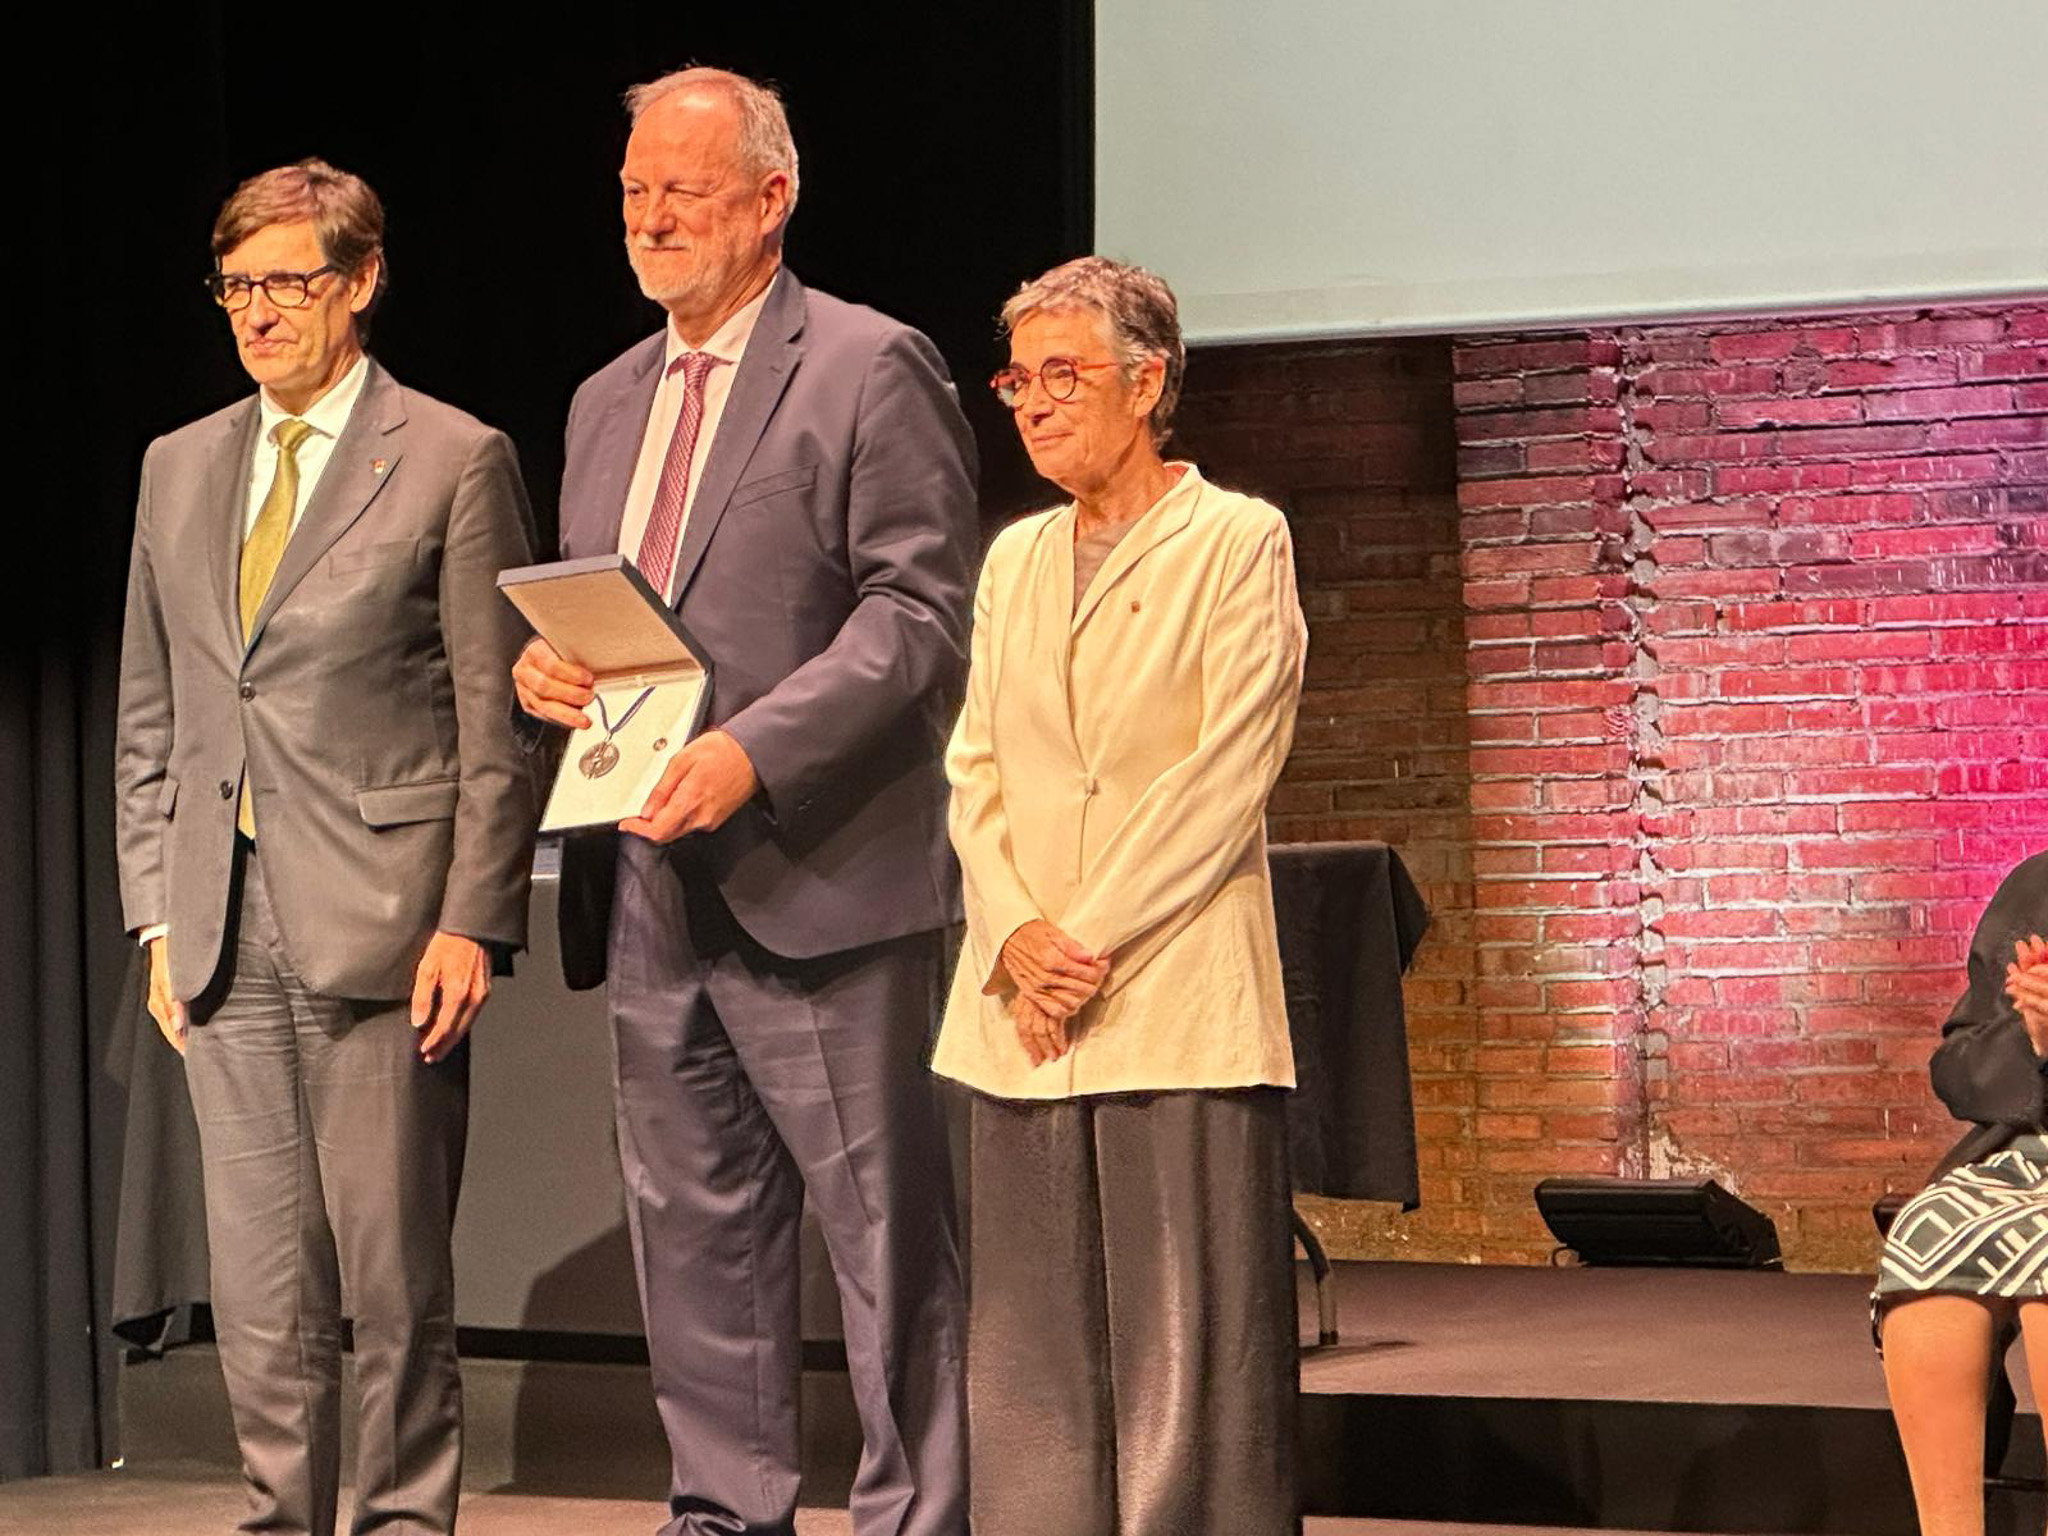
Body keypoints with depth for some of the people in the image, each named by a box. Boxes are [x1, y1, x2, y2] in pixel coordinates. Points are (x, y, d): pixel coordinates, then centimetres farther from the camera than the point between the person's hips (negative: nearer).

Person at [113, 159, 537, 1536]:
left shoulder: (455, 462, -1)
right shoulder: (180, 468, 15)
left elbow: (497, 722, -4)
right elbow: (149, 717, 18)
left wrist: (472, 922, -11)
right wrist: (158, 913, 10)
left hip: (381, 928, -5)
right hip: (227, 934, 5)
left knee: (396, 1280, 1)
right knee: (259, 1291, 7)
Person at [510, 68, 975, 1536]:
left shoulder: (872, 369, -4)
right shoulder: (610, 400, 19)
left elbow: (918, 615, -12)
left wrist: (753, 752, -22)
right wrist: (543, 662, 1)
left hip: (817, 884, -7)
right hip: (650, 892, 7)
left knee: (889, 1238, -2)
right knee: (695, 1234, 12)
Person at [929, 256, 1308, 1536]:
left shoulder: (1239, 541, 0)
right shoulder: (1016, 558, 17)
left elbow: (1226, 779, -8)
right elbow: (977, 770, 12)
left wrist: (1091, 942, -13)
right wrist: (1017, 935, -5)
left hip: (1176, 1008, -5)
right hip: (1023, 1007, 6)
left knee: (1187, 1347, -5)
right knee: (1033, 1351, 6)